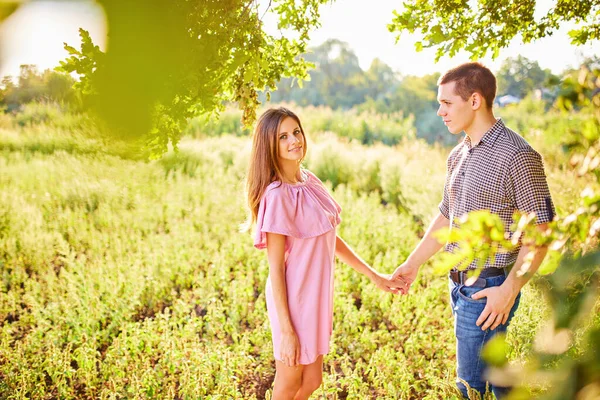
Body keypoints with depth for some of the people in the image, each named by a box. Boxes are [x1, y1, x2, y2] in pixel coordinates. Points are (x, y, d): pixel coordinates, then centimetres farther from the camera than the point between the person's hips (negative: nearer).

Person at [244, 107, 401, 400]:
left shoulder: (309, 181, 3)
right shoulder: (277, 195, -21)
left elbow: (331, 239, 13)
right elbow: (275, 268, -19)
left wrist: (373, 275, 14)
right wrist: (286, 330, -18)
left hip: (317, 295, 8)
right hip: (294, 299, -7)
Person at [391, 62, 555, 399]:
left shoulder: (517, 156, -17)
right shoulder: (459, 156, 9)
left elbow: (540, 231, -16)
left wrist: (509, 290, -21)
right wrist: (413, 263, 22)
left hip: (488, 289, -8)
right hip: (461, 284, 8)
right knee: (490, 368, 20)